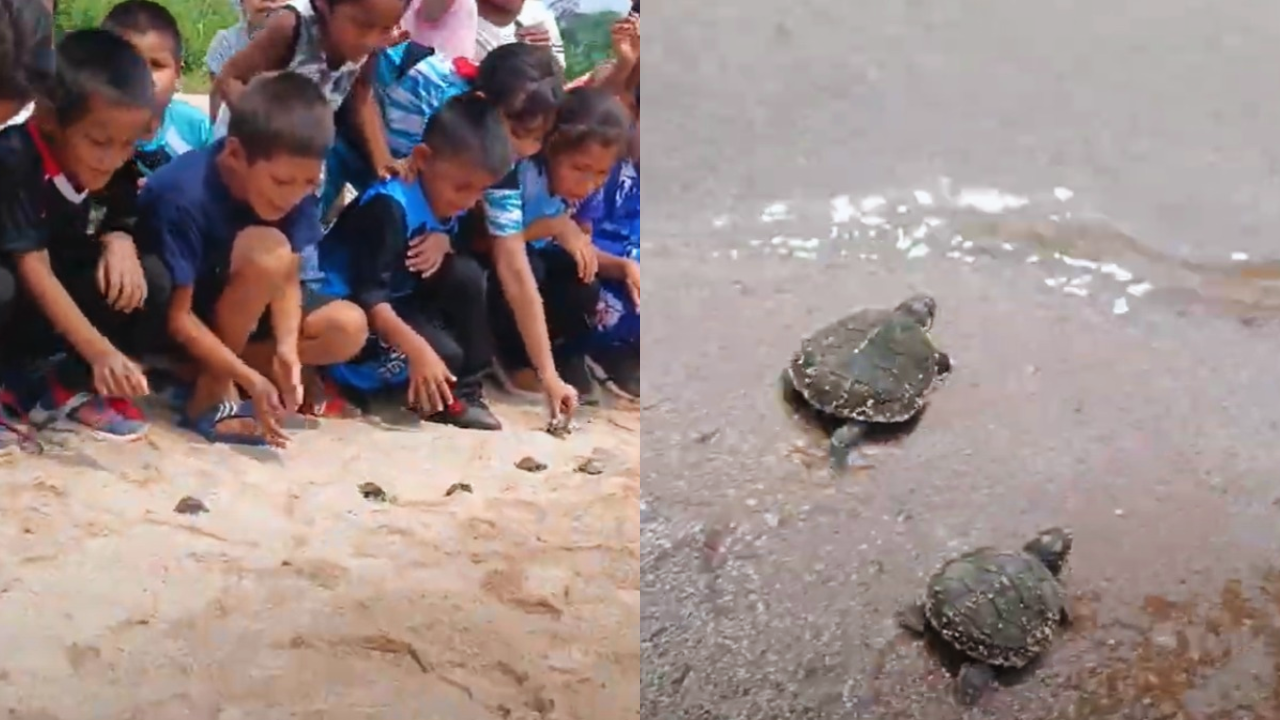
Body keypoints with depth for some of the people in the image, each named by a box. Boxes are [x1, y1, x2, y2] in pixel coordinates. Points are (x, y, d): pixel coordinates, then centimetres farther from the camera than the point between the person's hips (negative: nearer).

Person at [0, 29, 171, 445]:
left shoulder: (116, 170, -7)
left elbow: (121, 225, 7)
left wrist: (120, 242, -20)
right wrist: (100, 351, -36)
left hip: (63, 304, 6)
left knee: (151, 280, -16)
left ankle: (70, 388, -5)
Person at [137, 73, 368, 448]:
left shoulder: (294, 187, -16)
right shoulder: (183, 197, -32)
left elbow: (286, 279, -13)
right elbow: (178, 316, -28)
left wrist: (286, 348, -31)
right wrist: (251, 379, -35)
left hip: (248, 312, 6)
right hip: (168, 321, -6)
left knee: (348, 328, -16)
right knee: (267, 250, -33)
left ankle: (211, 367, -7)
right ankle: (212, 393, -19)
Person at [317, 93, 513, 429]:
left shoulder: (445, 198, -3)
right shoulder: (390, 207, -28)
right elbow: (369, 295, -32)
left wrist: (443, 240, -13)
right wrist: (417, 349, -43)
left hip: (399, 299, 9)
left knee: (466, 274, -16)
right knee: (443, 353, -27)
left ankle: (465, 389, -7)